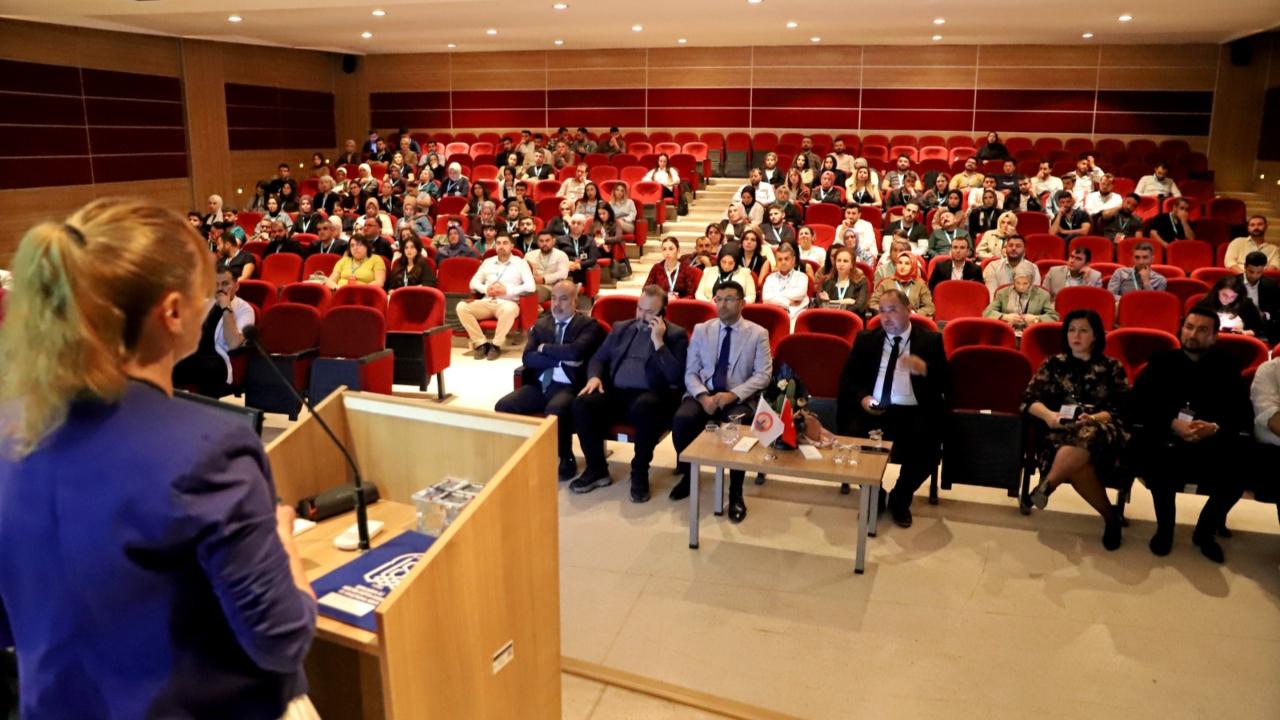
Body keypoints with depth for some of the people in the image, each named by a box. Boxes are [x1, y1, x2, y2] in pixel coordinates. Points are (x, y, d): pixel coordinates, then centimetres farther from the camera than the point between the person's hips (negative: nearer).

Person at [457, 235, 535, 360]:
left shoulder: (520, 263, 8)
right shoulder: (487, 262, 20)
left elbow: (530, 286, -5)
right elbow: (473, 282, 17)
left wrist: (507, 290, -13)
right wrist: (486, 288, -5)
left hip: (507, 302, -4)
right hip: (487, 302, 4)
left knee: (510, 309, -41)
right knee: (462, 307, -24)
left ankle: (496, 345, -24)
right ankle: (481, 343, -18)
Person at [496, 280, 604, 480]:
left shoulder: (588, 325, 2)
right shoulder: (541, 324, 18)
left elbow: (575, 352, -18)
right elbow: (527, 358, 4)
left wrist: (545, 348, -3)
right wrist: (560, 361, -9)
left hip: (568, 386, -5)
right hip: (539, 385, 5)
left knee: (555, 411, -36)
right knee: (503, 406, -18)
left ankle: (566, 459, -11)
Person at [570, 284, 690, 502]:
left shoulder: (676, 335, 5)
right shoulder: (621, 328, 20)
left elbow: (676, 376, -8)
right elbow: (598, 358, 19)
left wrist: (659, 342, -12)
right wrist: (594, 376, -3)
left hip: (650, 396, -4)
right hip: (615, 393, 4)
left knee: (645, 407, -40)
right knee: (582, 403, -25)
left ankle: (640, 473, -18)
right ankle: (597, 469, -7)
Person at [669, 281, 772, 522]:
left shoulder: (758, 333, 4)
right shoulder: (701, 330, 10)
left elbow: (763, 375, -4)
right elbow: (690, 372, 6)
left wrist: (733, 395, -19)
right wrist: (703, 397, -15)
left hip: (739, 399, -2)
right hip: (703, 394, 2)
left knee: (737, 426, -35)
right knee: (682, 418, -30)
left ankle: (735, 493, -16)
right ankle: (687, 475, -3)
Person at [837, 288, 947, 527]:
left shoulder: (930, 340, 7)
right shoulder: (866, 339, 13)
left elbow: (944, 383, 1)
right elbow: (846, 377, 11)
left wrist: (925, 370, -21)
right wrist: (862, 397, -9)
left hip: (913, 413, -1)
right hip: (871, 409, 2)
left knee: (926, 448, -28)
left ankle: (900, 499, 3)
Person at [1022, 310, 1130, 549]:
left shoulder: (1112, 367, 16)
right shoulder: (1053, 363, 18)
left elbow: (1121, 410, 5)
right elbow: (1029, 399, 8)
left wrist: (1093, 418, -16)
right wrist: (1048, 415, -14)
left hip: (1102, 432, -1)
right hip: (1061, 432, 1)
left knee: (1086, 434, -41)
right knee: (1077, 461, -37)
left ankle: (1047, 485, -38)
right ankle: (1110, 517, -24)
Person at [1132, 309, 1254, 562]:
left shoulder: (1226, 366, 10)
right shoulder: (1161, 361, 9)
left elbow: (1244, 416, 1)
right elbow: (1138, 404, -3)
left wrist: (1215, 428, -19)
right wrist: (1172, 424, -19)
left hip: (1214, 442, 1)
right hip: (1166, 438, -1)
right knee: (1143, 446, -34)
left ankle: (1206, 529, 1)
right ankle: (1164, 526, -8)